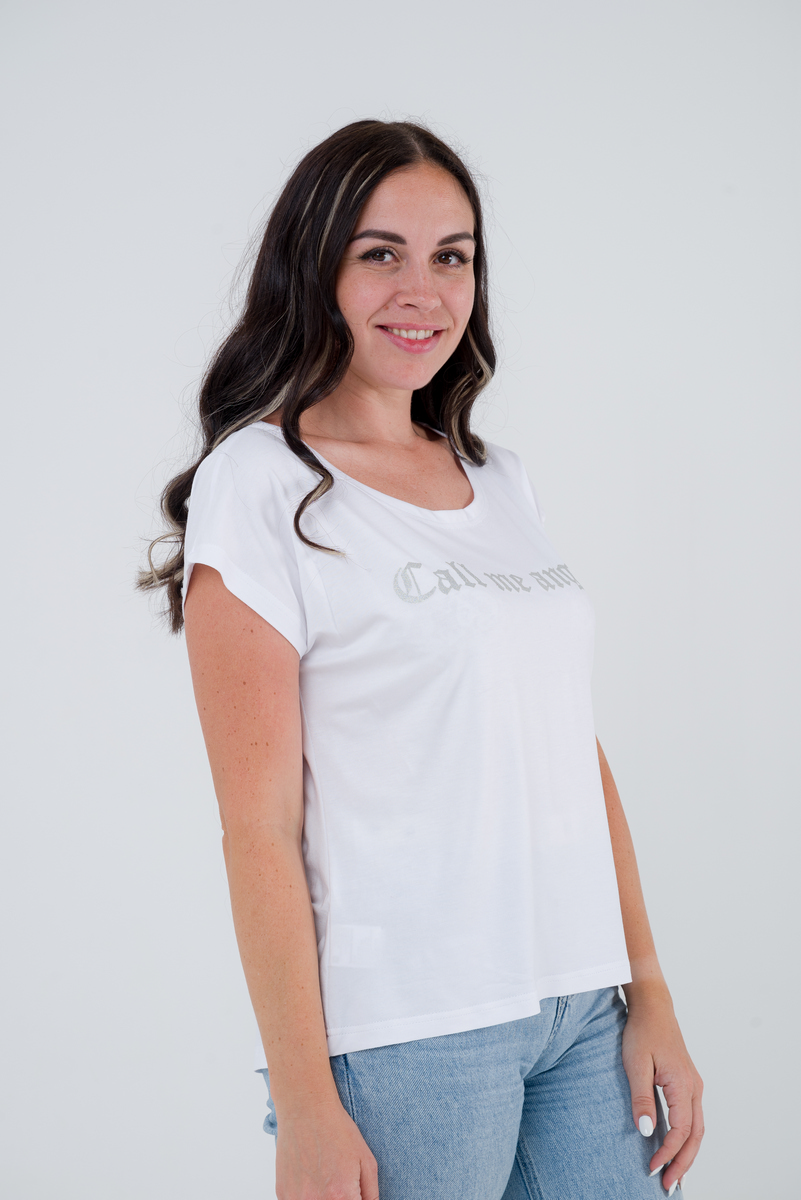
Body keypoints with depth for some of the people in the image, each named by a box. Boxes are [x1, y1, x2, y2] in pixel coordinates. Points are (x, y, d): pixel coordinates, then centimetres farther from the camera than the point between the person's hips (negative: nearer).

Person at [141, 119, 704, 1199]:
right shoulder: (261, 484, -7)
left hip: (581, 1010, 6)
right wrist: (306, 1105, -14)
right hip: (403, 1031, -6)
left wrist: (650, 993, 9)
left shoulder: (501, 481, 13)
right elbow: (260, 826, -11)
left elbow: (576, 754, 13)